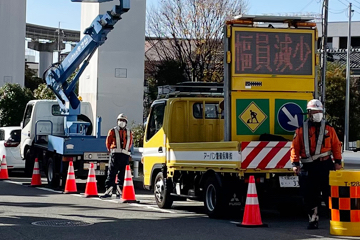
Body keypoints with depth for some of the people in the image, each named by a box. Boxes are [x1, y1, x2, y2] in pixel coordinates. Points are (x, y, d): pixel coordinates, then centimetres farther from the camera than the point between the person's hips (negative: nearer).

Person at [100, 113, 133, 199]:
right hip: (115, 155, -3)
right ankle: (108, 192, -6)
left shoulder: (129, 133, 14)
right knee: (111, 174, -6)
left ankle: (119, 192, 8)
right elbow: (108, 143, 11)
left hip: (125, 155, 3)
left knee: (122, 175, 4)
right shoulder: (113, 131, 6)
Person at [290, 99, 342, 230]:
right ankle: (313, 219, 17)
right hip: (308, 167, 1)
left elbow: (336, 145, 9)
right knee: (309, 195, 4)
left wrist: (338, 161, 2)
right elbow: (295, 147, 5)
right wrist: (295, 163, -4)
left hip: (325, 165, -1)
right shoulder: (301, 129, 6)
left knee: (328, 193, -2)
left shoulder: (328, 128, 7)